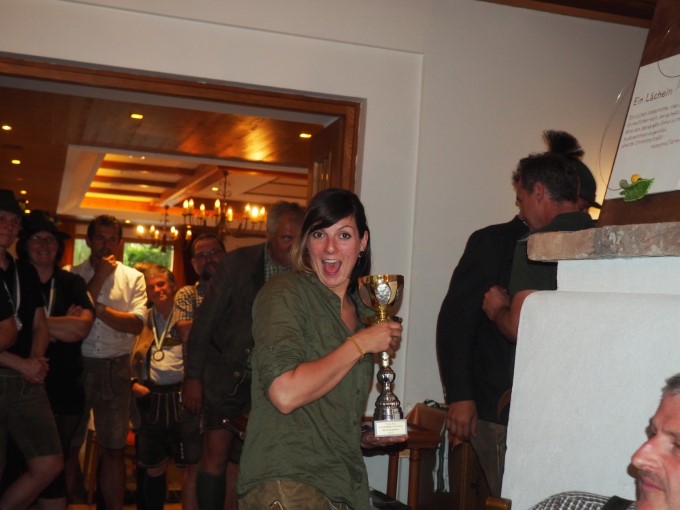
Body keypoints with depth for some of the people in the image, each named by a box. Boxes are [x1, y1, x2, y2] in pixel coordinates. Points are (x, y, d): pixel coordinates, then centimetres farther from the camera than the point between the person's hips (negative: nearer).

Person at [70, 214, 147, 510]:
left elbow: (137, 324, -5)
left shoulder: (133, 278, 6)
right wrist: (100, 276, -8)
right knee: (67, 445, 7)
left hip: (115, 368, 1)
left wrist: (97, 308, -15)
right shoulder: (71, 275, 5)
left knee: (113, 448, 6)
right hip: (76, 364, 0)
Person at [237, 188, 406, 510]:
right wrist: (359, 344, -11)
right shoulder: (285, 292, -6)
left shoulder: (361, 312, 15)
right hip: (284, 484, -6)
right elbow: (284, 393, -19)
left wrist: (364, 437, 10)